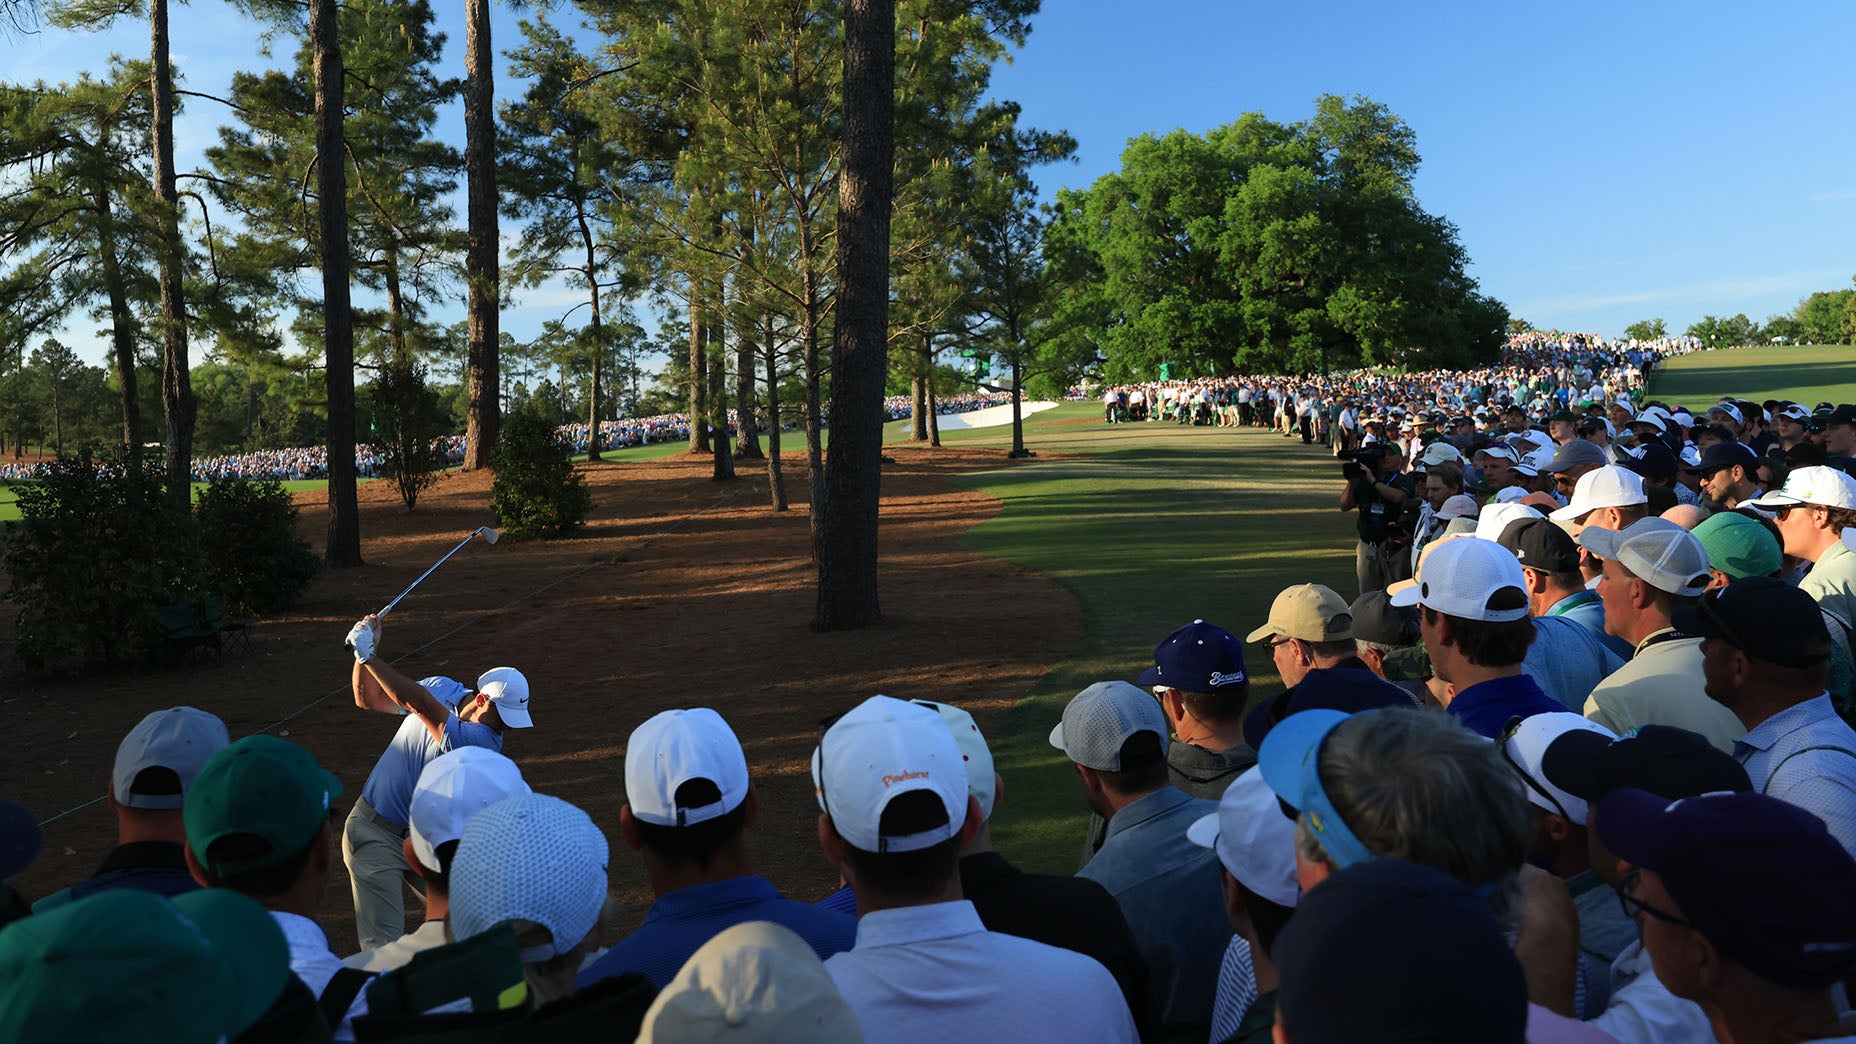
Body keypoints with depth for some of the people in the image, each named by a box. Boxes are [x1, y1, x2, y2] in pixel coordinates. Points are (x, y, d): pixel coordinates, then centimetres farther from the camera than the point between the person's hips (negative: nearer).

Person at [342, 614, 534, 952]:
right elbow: (369, 699, 6)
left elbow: (421, 705, -34)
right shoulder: (442, 688, -8)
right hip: (376, 833, 0)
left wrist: (369, 657, -36)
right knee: (385, 943, -8)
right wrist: (368, 652, -12)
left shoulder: (485, 741, -22)